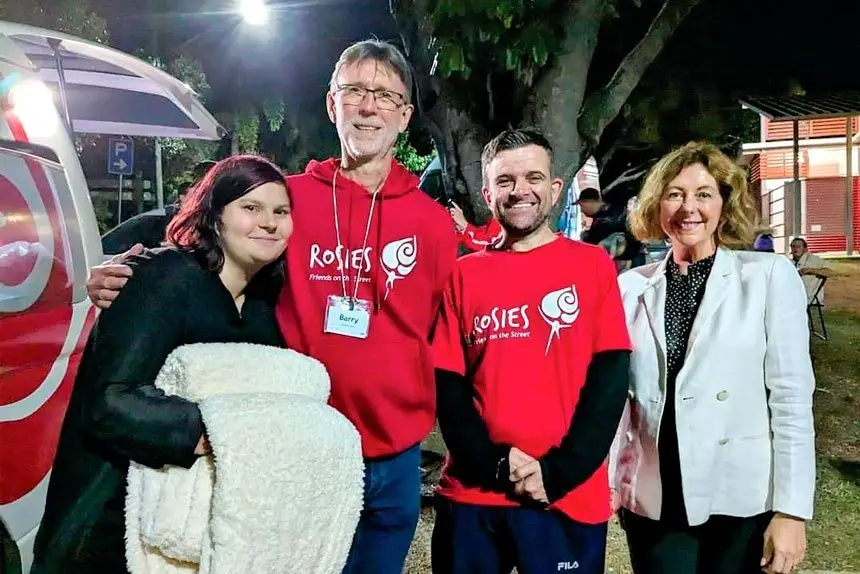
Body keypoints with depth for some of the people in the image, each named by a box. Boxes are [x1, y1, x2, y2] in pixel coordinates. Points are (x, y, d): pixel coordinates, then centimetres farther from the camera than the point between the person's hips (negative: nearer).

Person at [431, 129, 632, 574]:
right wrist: (494, 465, -11)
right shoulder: (464, 274, 5)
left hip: (568, 498, -1)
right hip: (472, 494, 2)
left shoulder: (593, 265, 2)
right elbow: (447, 385, 1)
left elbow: (610, 378, -4)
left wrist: (559, 472, -12)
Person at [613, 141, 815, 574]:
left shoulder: (770, 276, -4)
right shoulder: (632, 286, 2)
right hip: (653, 499, 2)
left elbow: (791, 397, -6)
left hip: (742, 499, -1)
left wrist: (791, 509, -9)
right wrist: (605, 481, 5)